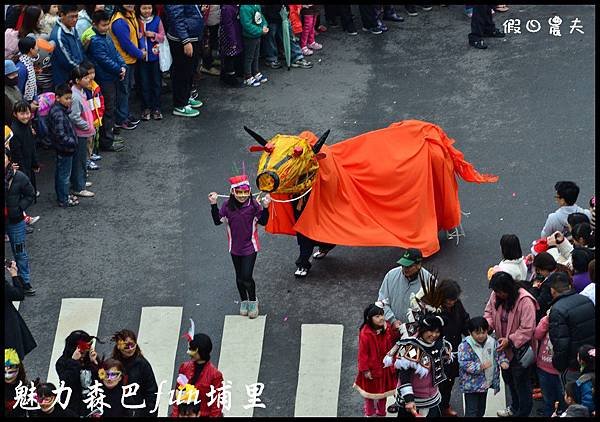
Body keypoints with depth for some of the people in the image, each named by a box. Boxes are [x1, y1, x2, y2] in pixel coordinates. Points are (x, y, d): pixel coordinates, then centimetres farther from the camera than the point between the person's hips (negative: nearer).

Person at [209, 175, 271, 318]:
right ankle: (244, 301, 36)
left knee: (246, 277, -7)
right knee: (239, 278, 15)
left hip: (250, 247, -3)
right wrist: (213, 205, -17)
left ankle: (253, 301, 18)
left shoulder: (253, 205, -15)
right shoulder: (227, 205, -10)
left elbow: (263, 222, -9)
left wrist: (265, 207, -23)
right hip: (235, 248, 3)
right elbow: (217, 221, -7)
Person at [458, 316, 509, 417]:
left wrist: (503, 361, -9)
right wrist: (480, 366, -32)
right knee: (472, 412, -4)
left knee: (481, 410, 20)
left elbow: (500, 353, 13)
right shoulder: (465, 346, -18)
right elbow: (464, 364, -24)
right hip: (471, 384, -6)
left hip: (486, 382, 6)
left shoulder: (492, 342, -2)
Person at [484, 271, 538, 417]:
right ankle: (515, 407, 47)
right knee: (508, 377, 25)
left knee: (520, 381, 6)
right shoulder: (496, 295, -8)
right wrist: (487, 325, -14)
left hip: (520, 348, -8)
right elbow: (489, 312, 7)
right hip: (504, 346, 8)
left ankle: (523, 412, 23)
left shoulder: (525, 301, -28)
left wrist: (510, 340, -30)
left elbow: (527, 329, -27)